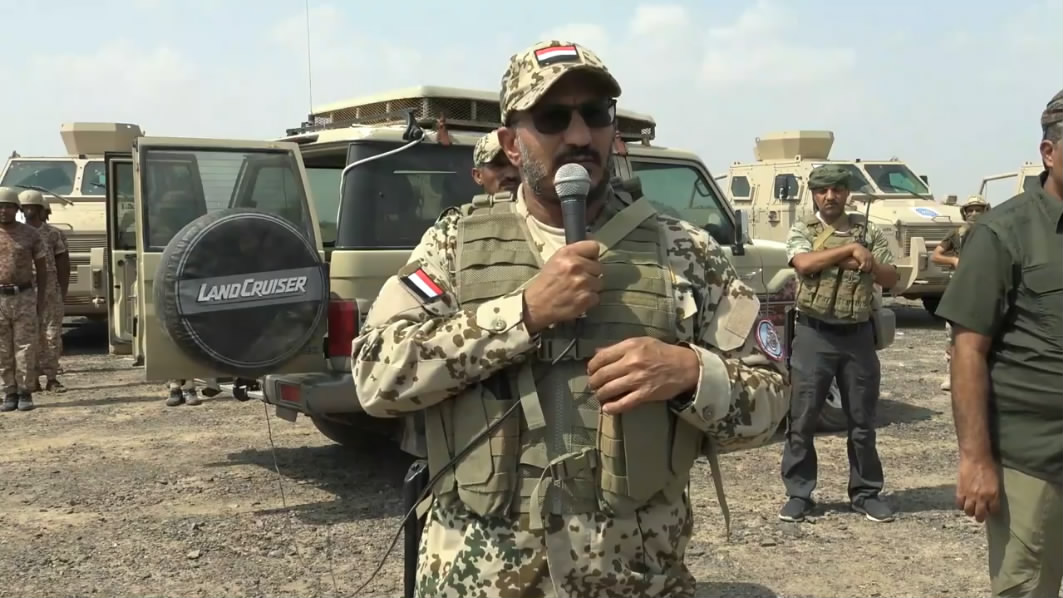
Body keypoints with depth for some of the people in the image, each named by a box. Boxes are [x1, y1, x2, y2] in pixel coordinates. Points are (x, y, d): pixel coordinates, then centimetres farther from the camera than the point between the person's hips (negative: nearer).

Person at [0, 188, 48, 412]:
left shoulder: (30, 233, 1)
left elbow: (41, 268, 6)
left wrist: (41, 299, 0)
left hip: (24, 298, -1)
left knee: (25, 347, -1)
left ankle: (25, 394, 7)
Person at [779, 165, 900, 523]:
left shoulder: (869, 232, 9)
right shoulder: (802, 231, 3)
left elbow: (891, 279, 5)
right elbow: (804, 263, -18)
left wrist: (867, 263, -13)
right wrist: (850, 249, -16)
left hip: (857, 335, 2)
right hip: (814, 335, -2)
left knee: (862, 421, 9)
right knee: (802, 420, 2)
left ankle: (865, 493, 21)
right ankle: (798, 494, 12)